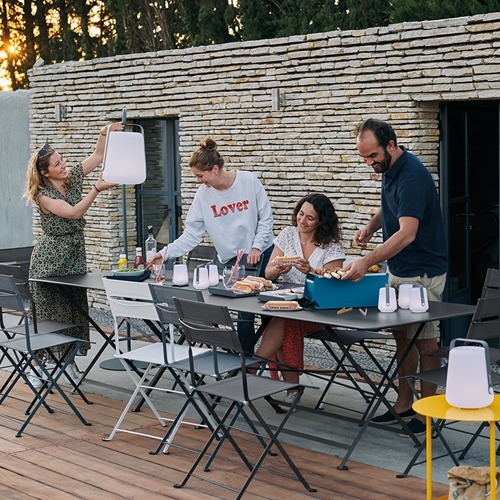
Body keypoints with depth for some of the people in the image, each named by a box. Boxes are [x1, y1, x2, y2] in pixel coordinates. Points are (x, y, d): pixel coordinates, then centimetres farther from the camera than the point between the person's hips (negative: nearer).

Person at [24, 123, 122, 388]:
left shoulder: (73, 176, 1)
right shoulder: (43, 195, -17)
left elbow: (98, 155, 6)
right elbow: (74, 212, -27)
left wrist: (104, 133, -11)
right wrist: (97, 189, -34)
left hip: (75, 255, 6)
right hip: (49, 258, -6)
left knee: (75, 310, 7)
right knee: (46, 312, -1)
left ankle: (69, 361, 17)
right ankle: (36, 365, 8)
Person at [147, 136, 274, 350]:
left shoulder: (249, 181, -11)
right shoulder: (203, 195, -5)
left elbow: (266, 218, -5)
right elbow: (190, 236, -4)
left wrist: (256, 247, -13)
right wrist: (165, 253, -14)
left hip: (259, 256, -1)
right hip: (227, 260, 1)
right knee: (245, 313, -7)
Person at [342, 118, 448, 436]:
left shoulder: (412, 176, -25)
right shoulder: (390, 170, 5)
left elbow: (407, 233, -35)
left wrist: (366, 262, -42)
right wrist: (371, 227, 3)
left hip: (422, 272, -9)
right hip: (399, 270, 9)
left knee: (425, 341, -1)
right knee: (402, 336, 15)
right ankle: (404, 404, 24)